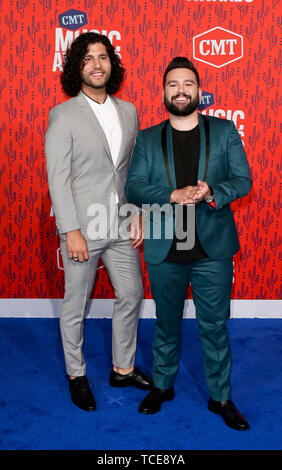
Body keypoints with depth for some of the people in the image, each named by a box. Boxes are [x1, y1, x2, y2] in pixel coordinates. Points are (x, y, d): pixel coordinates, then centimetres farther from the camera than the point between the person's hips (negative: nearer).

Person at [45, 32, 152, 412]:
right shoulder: (63, 116, -7)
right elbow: (58, 179, -11)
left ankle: (123, 369, 34)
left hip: (121, 229, 5)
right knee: (75, 307, 9)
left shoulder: (128, 111, 8)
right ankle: (77, 375, 30)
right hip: (83, 230, -5)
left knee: (131, 295, 14)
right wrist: (71, 231, -16)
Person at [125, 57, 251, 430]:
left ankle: (221, 397, 27)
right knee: (166, 324, 16)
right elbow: (133, 187, -5)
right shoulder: (147, 139, 4)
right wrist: (174, 196, -22)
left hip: (213, 249, 0)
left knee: (215, 326, 9)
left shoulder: (225, 131, 4)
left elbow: (243, 179, -1)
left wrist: (212, 193, -22)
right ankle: (162, 386, 36)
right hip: (164, 250, 1)